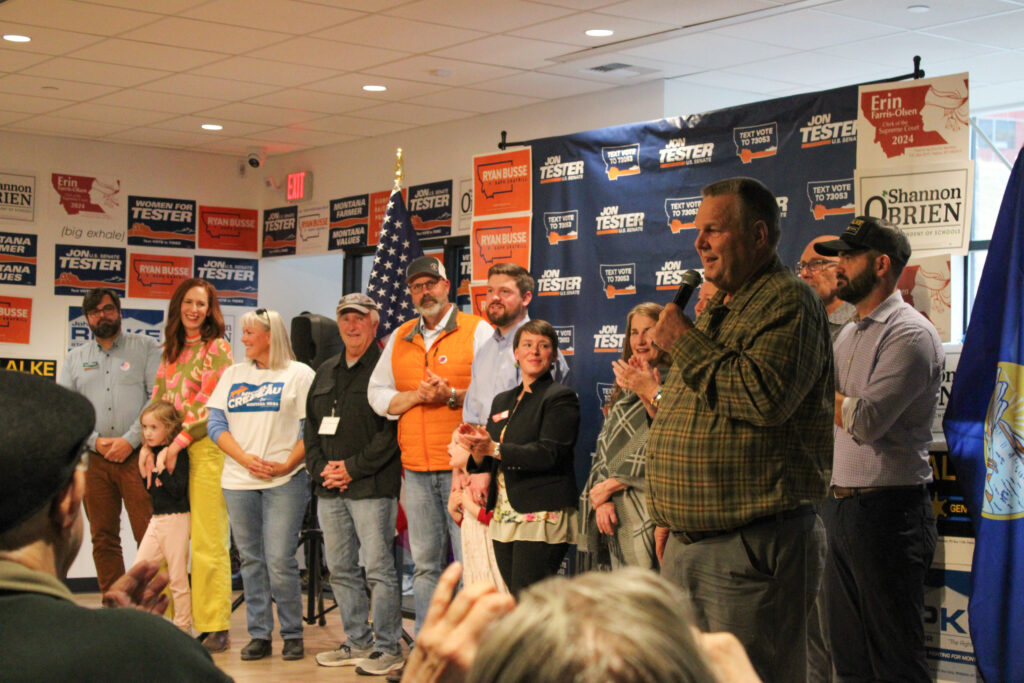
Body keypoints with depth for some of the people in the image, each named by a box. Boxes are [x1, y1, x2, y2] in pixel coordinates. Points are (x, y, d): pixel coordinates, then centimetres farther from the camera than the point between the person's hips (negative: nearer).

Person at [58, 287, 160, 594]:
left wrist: (130, 440, -12)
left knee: (148, 535, -10)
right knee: (103, 537, 5)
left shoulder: (146, 348, 6)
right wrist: (96, 442, -5)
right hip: (93, 459, 4)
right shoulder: (75, 359, 17)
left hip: (137, 455, -4)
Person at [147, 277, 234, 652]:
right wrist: (148, 444, 1)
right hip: (170, 451, 6)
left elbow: (209, 402, -9)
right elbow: (159, 399, 15)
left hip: (205, 449, -6)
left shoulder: (217, 347, -1)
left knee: (208, 542, -7)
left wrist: (178, 443, -13)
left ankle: (215, 628, -4)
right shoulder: (171, 351, 19)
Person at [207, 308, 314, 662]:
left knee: (280, 560, -9)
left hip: (284, 480, -4)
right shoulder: (233, 374, 16)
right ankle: (258, 634, 13)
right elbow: (216, 423, 8)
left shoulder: (299, 374, 3)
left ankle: (292, 635, 4)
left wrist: (287, 464, -14)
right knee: (251, 560, 6)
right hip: (238, 481, 4)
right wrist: (246, 459, -6)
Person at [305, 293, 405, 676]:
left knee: (379, 568, -6)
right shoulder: (325, 372, 19)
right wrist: (320, 468, 3)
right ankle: (357, 642, 21)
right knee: (340, 570, 11)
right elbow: (311, 427, 20)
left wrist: (353, 468, -13)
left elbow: (391, 432, -12)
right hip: (329, 489, 8)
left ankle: (388, 648, 1)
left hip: (371, 487, -7)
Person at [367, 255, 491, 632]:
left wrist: (452, 396, -18)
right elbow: (377, 393, 14)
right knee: (425, 564, 10)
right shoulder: (400, 338, 17)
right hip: (417, 468, 5)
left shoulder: (477, 330, 1)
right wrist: (414, 396, -3)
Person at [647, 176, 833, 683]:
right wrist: (669, 515, 22)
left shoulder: (788, 302, -10)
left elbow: (765, 397, -27)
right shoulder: (715, 308, 19)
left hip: (752, 544, -9)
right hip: (687, 543, 9)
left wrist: (685, 343, -15)